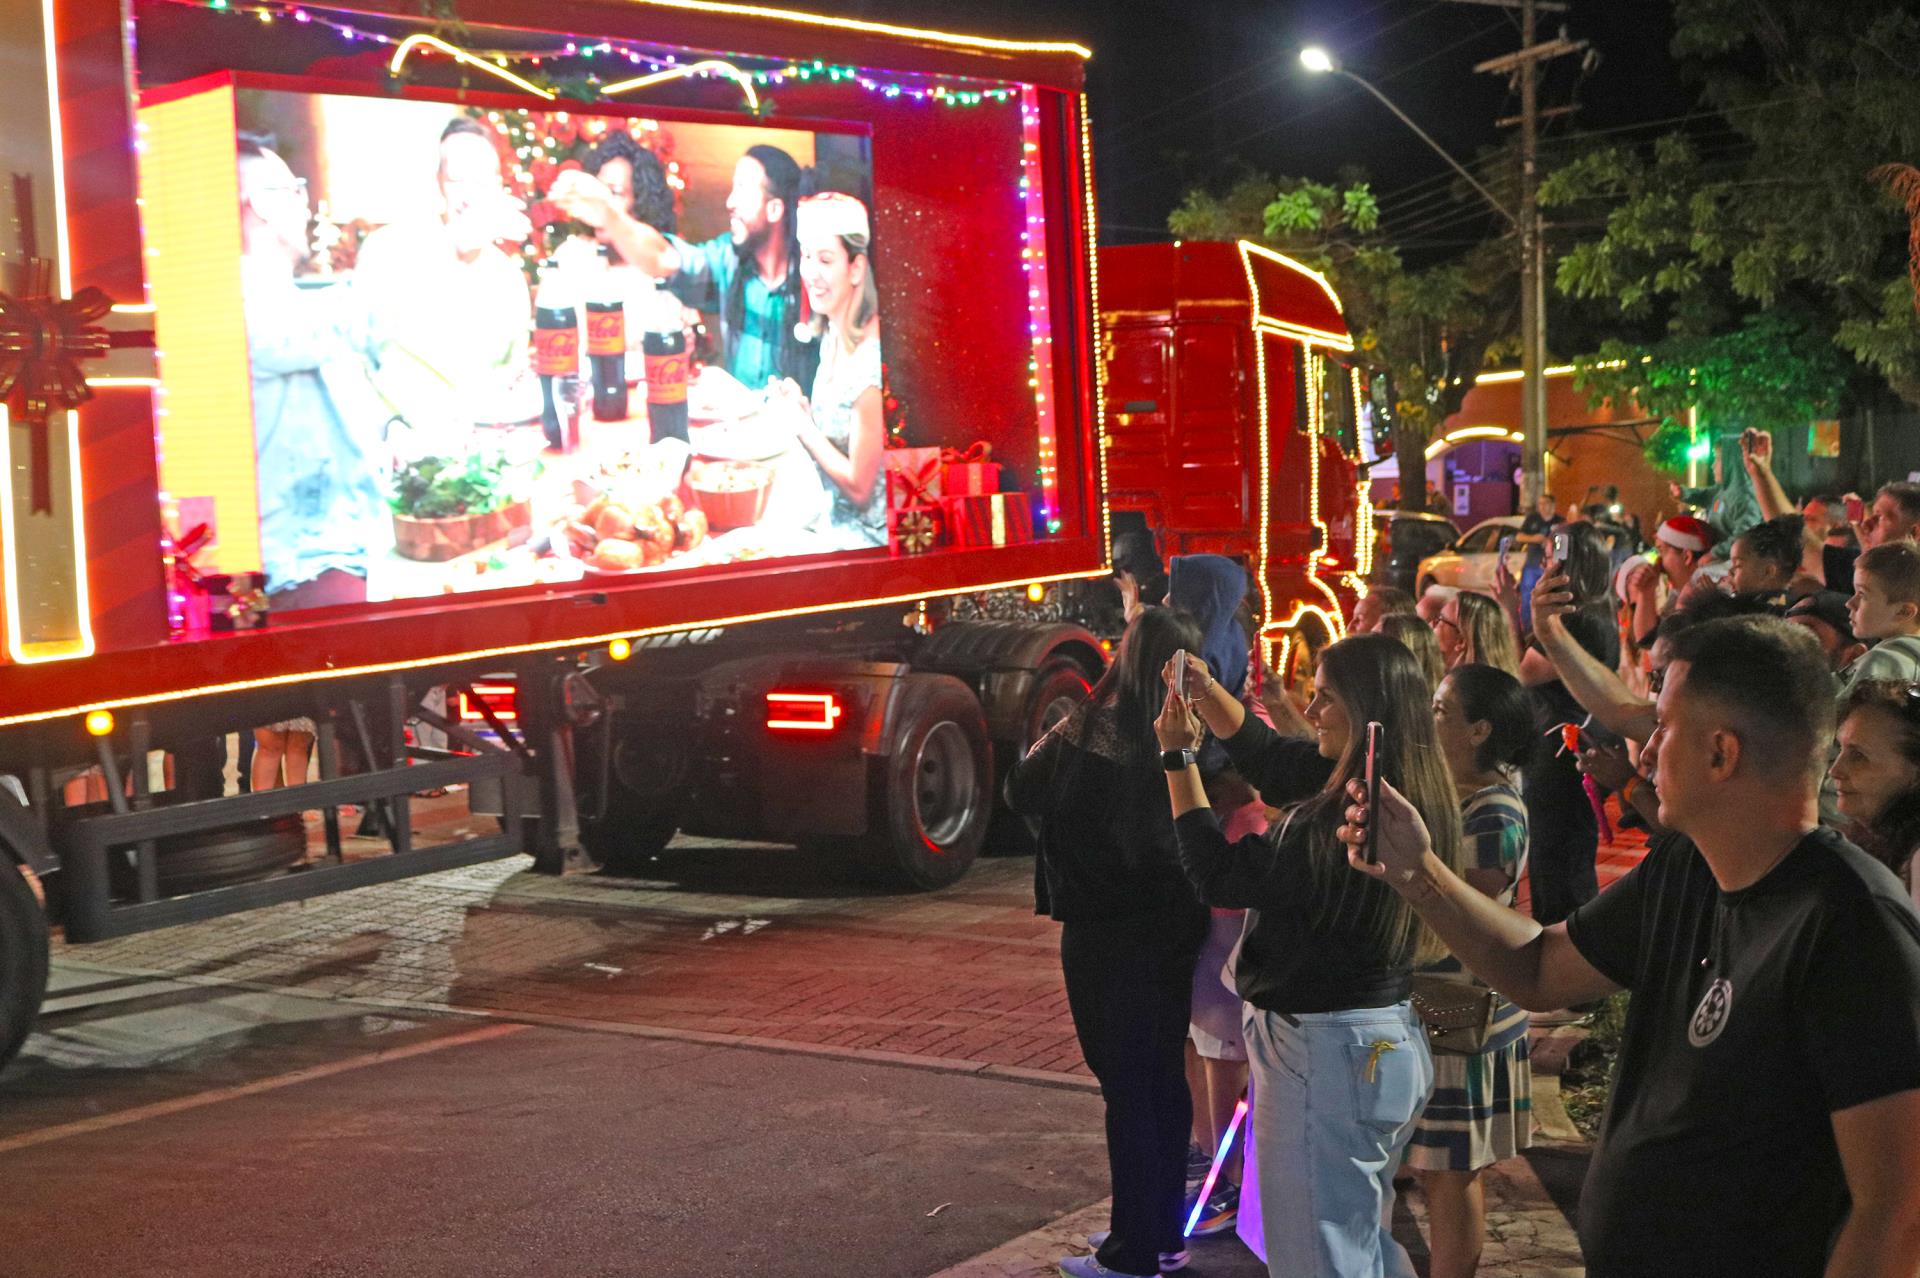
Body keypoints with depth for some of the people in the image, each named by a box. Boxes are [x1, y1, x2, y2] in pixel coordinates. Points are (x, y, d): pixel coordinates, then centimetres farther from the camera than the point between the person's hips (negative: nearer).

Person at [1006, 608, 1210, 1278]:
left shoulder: (1089, 736, -17)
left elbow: (1022, 791, -1)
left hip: (1105, 938, -4)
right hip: (1173, 932, 4)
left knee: (1128, 1088, 3)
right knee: (1165, 1078, 17)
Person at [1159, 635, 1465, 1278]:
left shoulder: (1351, 819, -27)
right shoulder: (1409, 796, 2)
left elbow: (1218, 876, -18)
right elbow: (1270, 758, 17)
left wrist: (1178, 758, -11)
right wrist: (1207, 690, 7)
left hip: (1325, 1055, -10)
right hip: (1386, 1039, 10)